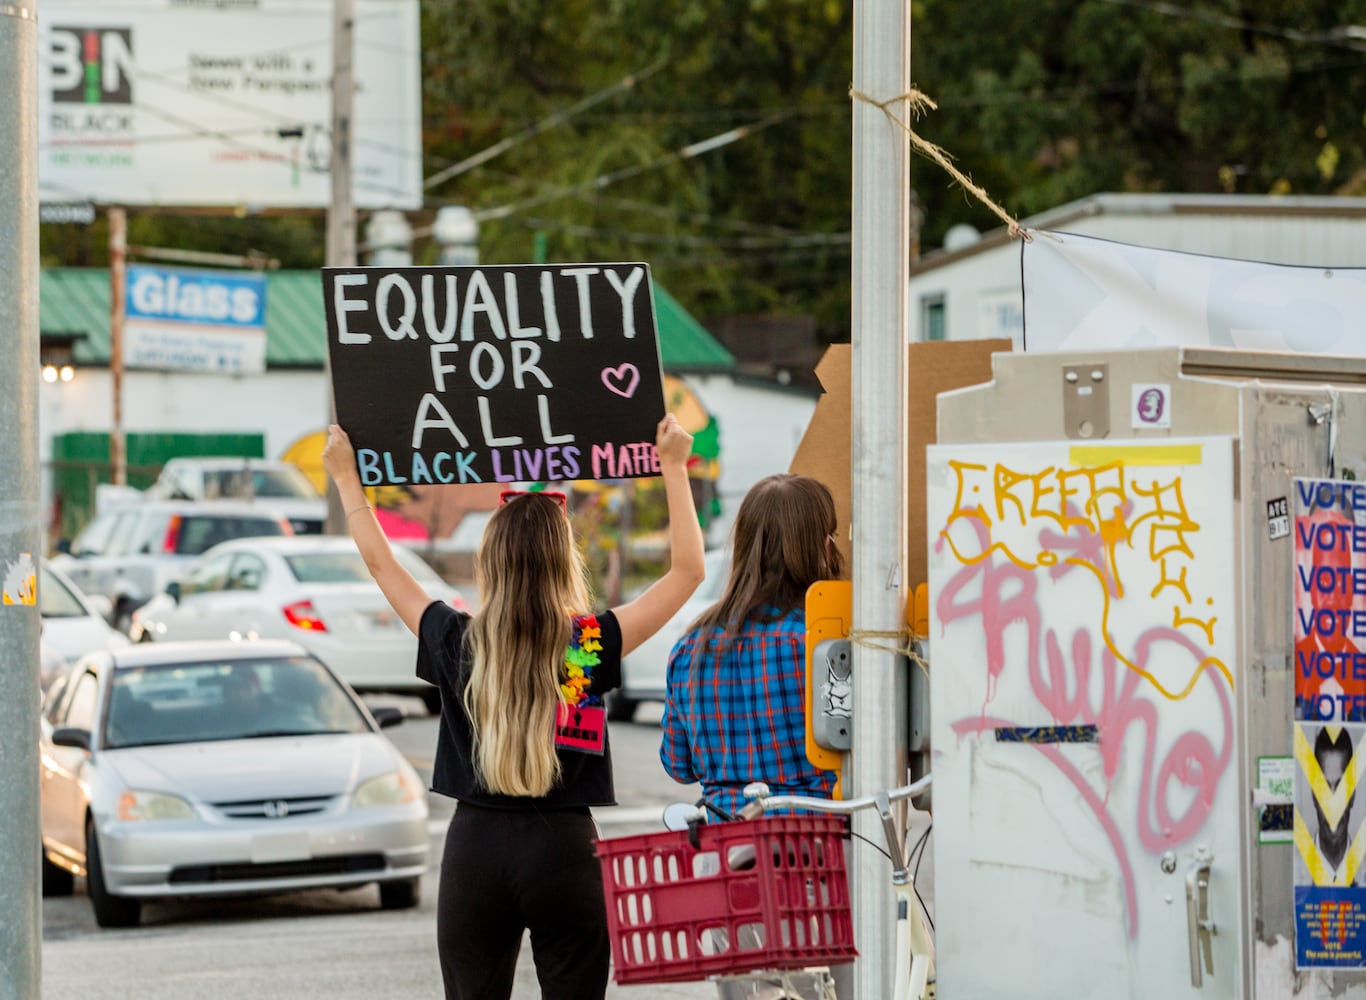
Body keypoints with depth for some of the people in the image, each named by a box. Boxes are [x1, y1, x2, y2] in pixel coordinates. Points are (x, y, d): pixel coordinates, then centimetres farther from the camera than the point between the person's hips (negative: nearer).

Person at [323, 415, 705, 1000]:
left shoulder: (457, 643, -2)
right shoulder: (591, 644, -7)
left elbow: (379, 561, 12)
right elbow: (687, 569, 2)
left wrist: (345, 477, 23)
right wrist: (674, 469, 9)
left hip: (475, 845, 2)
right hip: (564, 847, -2)